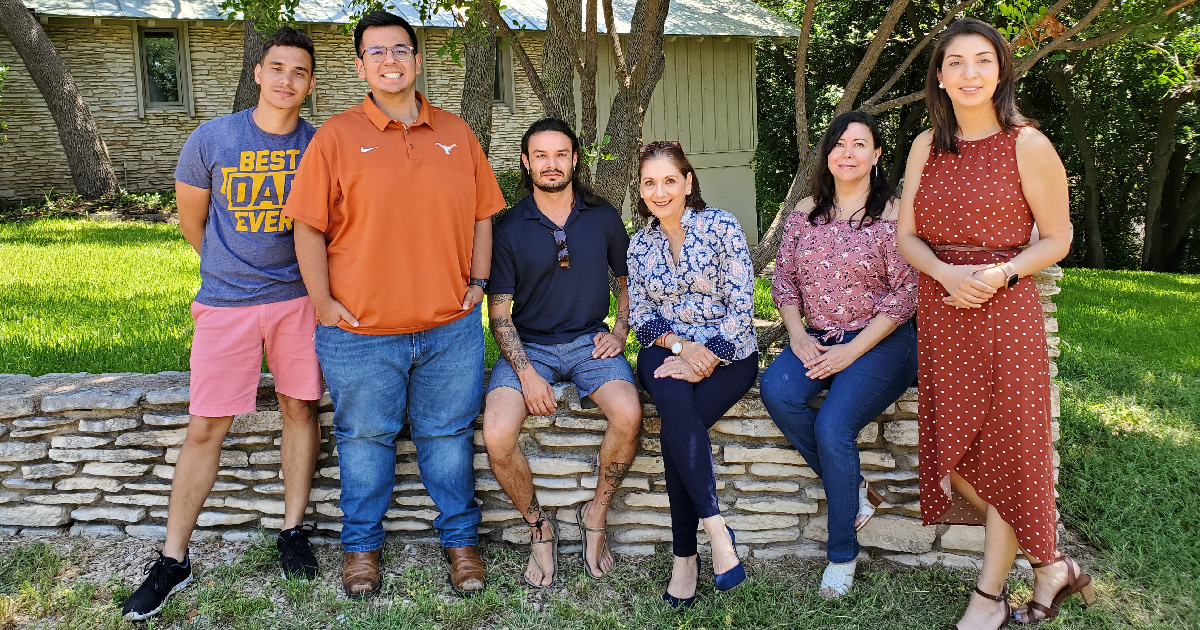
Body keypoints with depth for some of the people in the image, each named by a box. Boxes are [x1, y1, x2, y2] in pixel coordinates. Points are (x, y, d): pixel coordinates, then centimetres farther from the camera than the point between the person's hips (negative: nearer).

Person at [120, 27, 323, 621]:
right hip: (225, 303, -1)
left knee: (300, 409, 8)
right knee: (205, 427, 0)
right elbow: (191, 219, 8)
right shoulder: (211, 139, -6)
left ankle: (293, 531, 24)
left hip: (297, 298, 2)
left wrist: (311, 277, 11)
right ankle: (173, 559, 13)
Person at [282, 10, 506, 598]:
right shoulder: (336, 136, -1)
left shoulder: (456, 134, 8)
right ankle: (362, 546, 30)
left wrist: (478, 281, 4)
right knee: (365, 439, 12)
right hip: (361, 332, -1)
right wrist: (324, 303, -6)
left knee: (448, 435, 12)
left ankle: (460, 539, 29)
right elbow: (309, 227, -2)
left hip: (451, 328, 2)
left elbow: (481, 215, 13)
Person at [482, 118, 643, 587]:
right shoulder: (508, 228, -2)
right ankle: (538, 527, 3)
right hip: (528, 344, -1)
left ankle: (596, 514, -2)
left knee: (629, 415, -29)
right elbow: (499, 312, -2)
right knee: (497, 436, -26)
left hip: (589, 340, 1)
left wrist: (620, 332, 2)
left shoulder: (603, 217, 4)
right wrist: (527, 373, -15)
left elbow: (627, 279, 19)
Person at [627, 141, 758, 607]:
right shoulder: (640, 244, 10)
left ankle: (685, 554, -17)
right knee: (675, 401, -33)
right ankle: (715, 527, -28)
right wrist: (682, 345, -11)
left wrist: (707, 357, -17)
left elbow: (741, 306, -7)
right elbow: (641, 317, 8)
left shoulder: (721, 227, -3)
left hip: (728, 353, -2)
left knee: (676, 427, -28)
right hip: (667, 350, 3)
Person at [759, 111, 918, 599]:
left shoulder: (894, 214, -6)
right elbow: (784, 278, 10)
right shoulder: (806, 212, 10)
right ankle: (855, 491, -6)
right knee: (775, 389, -26)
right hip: (816, 339, 5)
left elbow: (905, 293, -10)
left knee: (832, 427, -25)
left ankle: (842, 554, -3)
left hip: (880, 342, -5)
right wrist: (798, 336, -6)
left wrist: (852, 351, -16)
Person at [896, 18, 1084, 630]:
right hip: (939, 309, 5)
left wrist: (1001, 272, -18)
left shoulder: (1028, 145, -6)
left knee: (1005, 446, 2)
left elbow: (1056, 239, -1)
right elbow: (906, 234, 8)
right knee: (953, 443, 7)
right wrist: (945, 274, -11)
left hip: (1004, 309, -5)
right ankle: (1049, 565, 26)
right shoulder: (926, 145, 7)